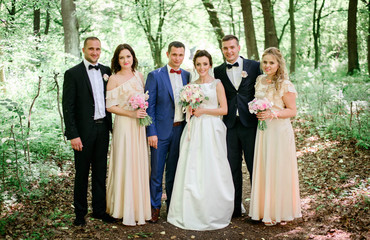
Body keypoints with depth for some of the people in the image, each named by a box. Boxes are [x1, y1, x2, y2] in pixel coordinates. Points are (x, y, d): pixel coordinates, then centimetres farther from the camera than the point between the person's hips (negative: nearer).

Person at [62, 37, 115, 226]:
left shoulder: (106, 71, 9)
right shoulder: (73, 74, -5)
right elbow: (68, 106, -9)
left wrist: (111, 125, 5)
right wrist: (73, 134, -14)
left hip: (103, 128, 4)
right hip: (84, 130, -4)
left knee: (100, 172, 13)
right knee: (82, 173, 7)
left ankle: (99, 209, 26)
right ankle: (80, 212, 22)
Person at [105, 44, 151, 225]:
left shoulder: (139, 76, 11)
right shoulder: (114, 79, -4)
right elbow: (110, 106, -8)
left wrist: (144, 113, 2)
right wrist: (131, 113, -15)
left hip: (140, 125, 5)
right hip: (124, 126, -5)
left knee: (140, 164, 7)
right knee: (125, 165, -2)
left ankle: (140, 207, 19)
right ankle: (126, 210, 9)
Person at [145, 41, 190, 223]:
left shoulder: (187, 76, 9)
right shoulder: (155, 76, -3)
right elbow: (149, 106, -6)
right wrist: (151, 132, -12)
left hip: (181, 129, 3)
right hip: (161, 130, -3)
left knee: (174, 170, 13)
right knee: (156, 171, 3)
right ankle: (155, 207, 19)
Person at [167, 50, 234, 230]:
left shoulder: (217, 84, 0)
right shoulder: (191, 85, 13)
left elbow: (224, 109, -5)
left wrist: (203, 110, -11)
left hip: (211, 129, -4)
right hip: (194, 129, 4)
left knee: (210, 171, -2)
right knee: (191, 170, 2)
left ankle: (212, 213, 11)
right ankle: (191, 211, 13)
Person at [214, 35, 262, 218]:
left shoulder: (254, 66, 3)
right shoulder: (218, 71, 8)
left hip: (250, 123, -2)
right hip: (230, 125, 2)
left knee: (255, 166, 5)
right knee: (233, 168, 9)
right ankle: (235, 208, 20)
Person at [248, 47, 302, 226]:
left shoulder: (285, 85, -10)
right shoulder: (260, 80, 9)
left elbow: (292, 111, -9)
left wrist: (273, 114, -21)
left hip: (279, 131, -6)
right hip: (262, 130, 6)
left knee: (277, 170, 1)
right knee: (262, 169, 10)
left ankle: (277, 212, 14)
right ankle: (264, 209, 22)